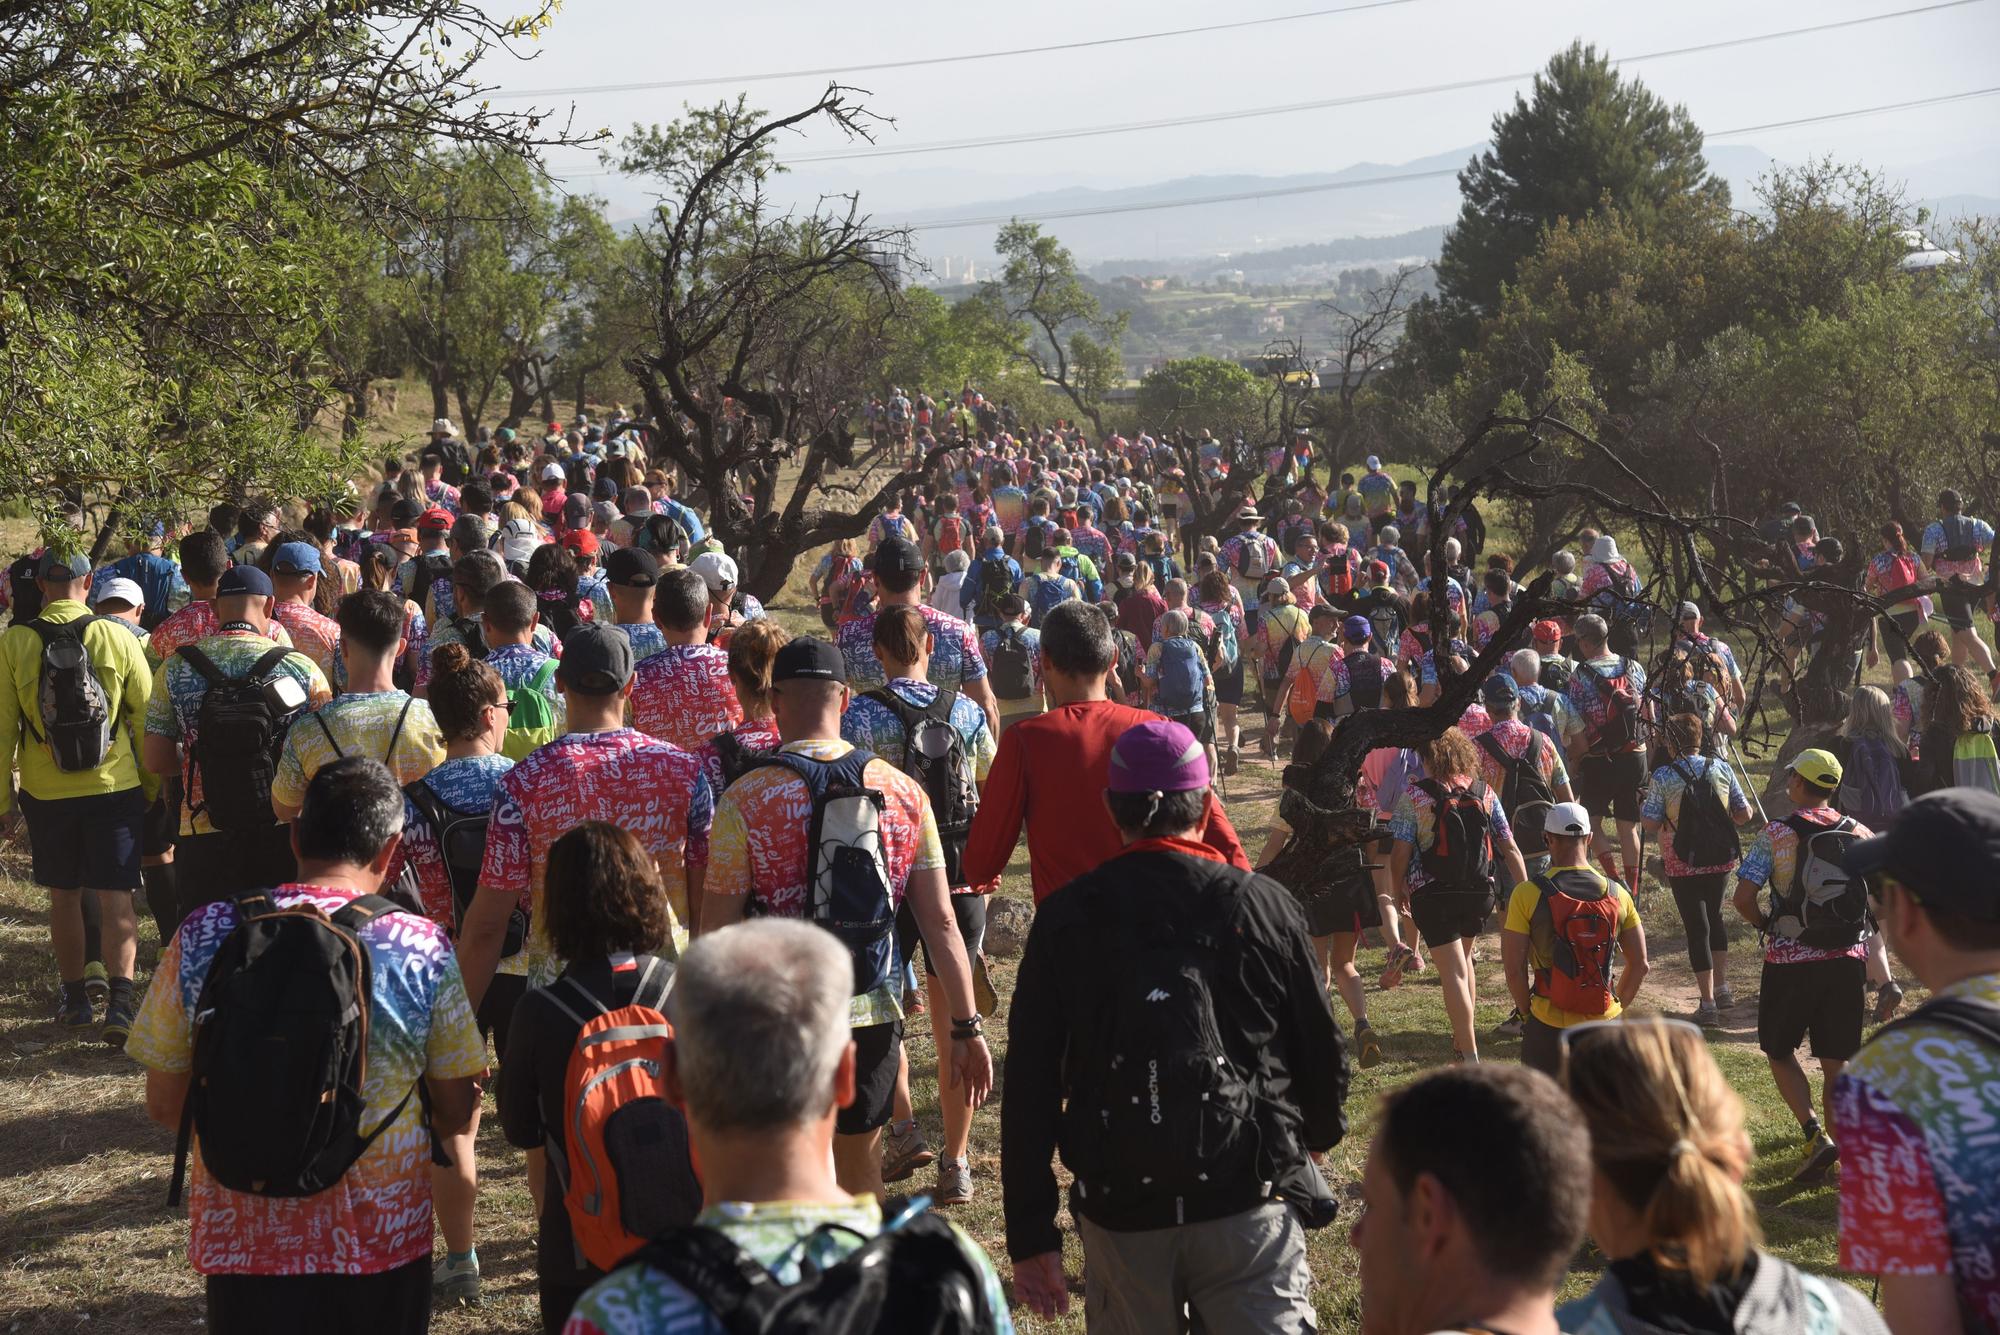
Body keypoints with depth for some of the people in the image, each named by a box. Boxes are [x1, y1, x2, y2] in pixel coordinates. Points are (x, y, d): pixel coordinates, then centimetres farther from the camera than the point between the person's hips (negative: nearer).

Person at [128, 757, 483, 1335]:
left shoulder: (202, 936, -8)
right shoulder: (422, 948, -11)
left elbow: (165, 1105, 1)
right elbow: (455, 1113, -3)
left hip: (242, 1238, 1)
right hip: (380, 1241, 0)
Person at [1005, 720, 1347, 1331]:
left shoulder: (1064, 918, 1)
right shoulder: (1263, 905, -1)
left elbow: (1029, 1090, 0)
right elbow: (1323, 1054, 8)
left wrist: (1030, 1235, 5)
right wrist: (1320, 1132, 30)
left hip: (1120, 1215, 1)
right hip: (1250, 1211, -1)